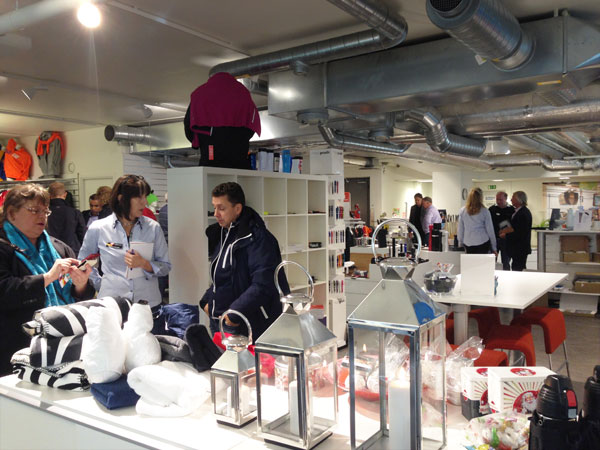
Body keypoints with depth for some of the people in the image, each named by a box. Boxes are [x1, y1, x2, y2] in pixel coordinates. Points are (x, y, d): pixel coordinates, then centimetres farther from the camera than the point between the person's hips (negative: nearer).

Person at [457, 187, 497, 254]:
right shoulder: (484, 211, -1)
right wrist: (493, 248, 11)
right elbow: (490, 230, 3)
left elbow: (460, 229, 9)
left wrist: (460, 243, 20)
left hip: (468, 244, 2)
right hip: (483, 243, -2)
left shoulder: (462, 211, 3)